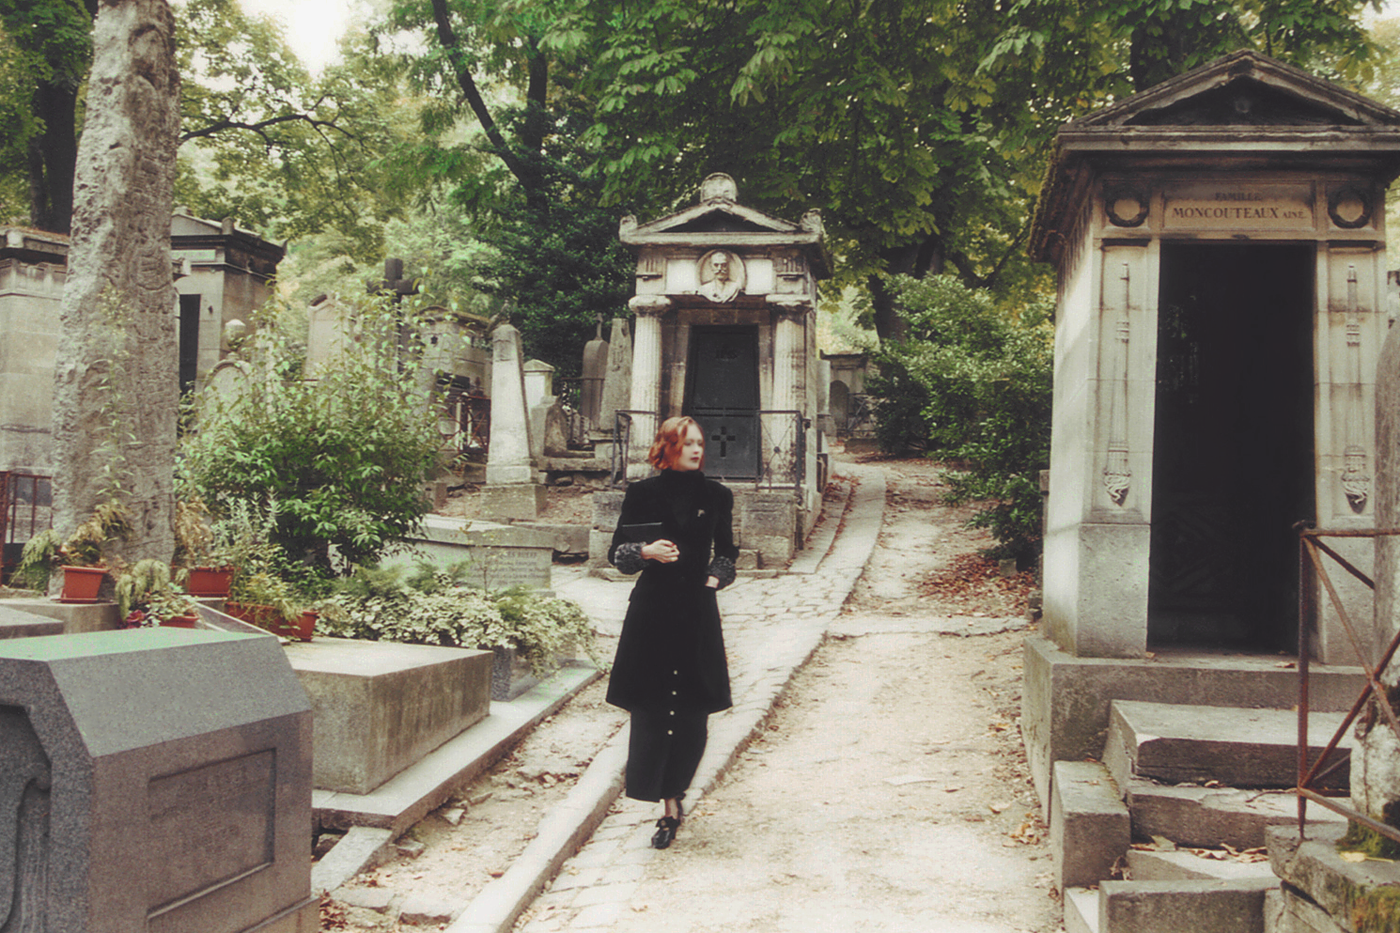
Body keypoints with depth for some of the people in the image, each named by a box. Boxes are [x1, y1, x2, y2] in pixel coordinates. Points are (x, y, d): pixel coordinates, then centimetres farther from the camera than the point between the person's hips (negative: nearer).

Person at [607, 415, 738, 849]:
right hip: (652, 613, -2)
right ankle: (669, 803, 2)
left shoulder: (716, 496, 9)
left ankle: (673, 796, 20)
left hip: (698, 613, 2)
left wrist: (717, 576, 1)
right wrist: (646, 551, -14)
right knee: (650, 710, -5)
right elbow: (617, 553, 5)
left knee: (694, 713, 3)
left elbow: (727, 552, 20)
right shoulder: (643, 493, 3)